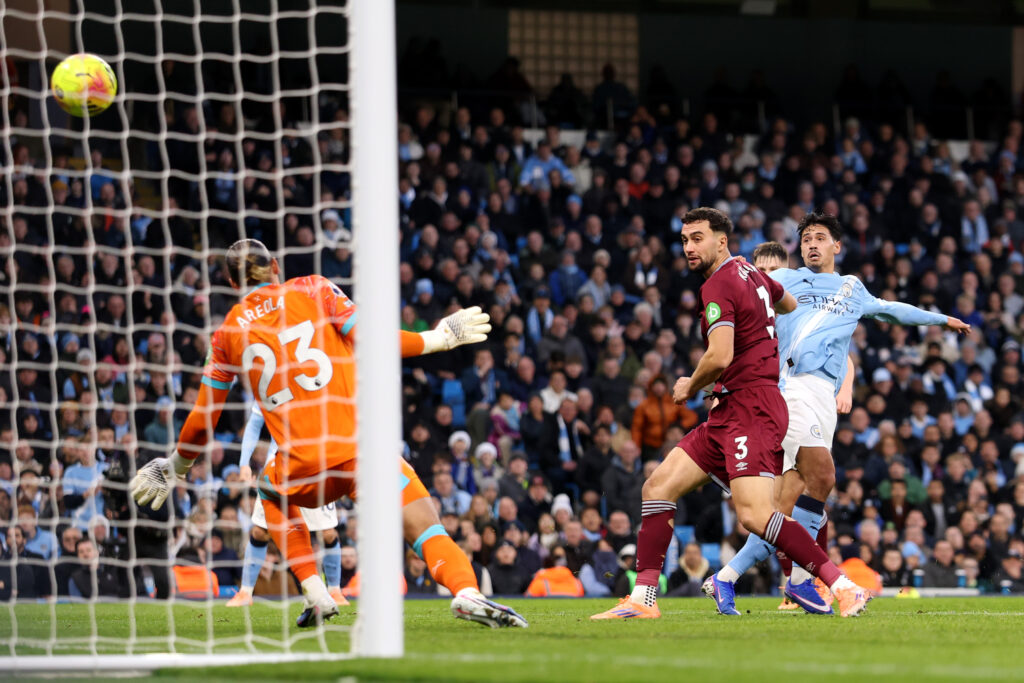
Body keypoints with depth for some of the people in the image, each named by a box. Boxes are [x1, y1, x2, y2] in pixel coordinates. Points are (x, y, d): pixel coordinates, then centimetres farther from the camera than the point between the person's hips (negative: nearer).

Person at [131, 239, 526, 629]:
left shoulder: (228, 335, 15)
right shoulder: (312, 290, 9)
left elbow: (203, 420, 18)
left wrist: (174, 468, 35)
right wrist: (435, 340, 10)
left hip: (304, 469, 2)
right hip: (361, 447, -2)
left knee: (272, 492, 35)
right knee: (426, 529, -2)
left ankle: (315, 595, 19)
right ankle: (466, 592, -34)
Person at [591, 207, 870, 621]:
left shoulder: (718, 287, -11)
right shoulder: (751, 275, 17)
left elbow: (720, 357, -23)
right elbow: (789, 305, 37)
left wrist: (690, 386, -4)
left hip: (750, 407, -11)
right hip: (728, 415, 11)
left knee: (754, 513, -23)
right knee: (658, 487, 7)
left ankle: (844, 588, -23)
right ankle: (642, 600, 7)